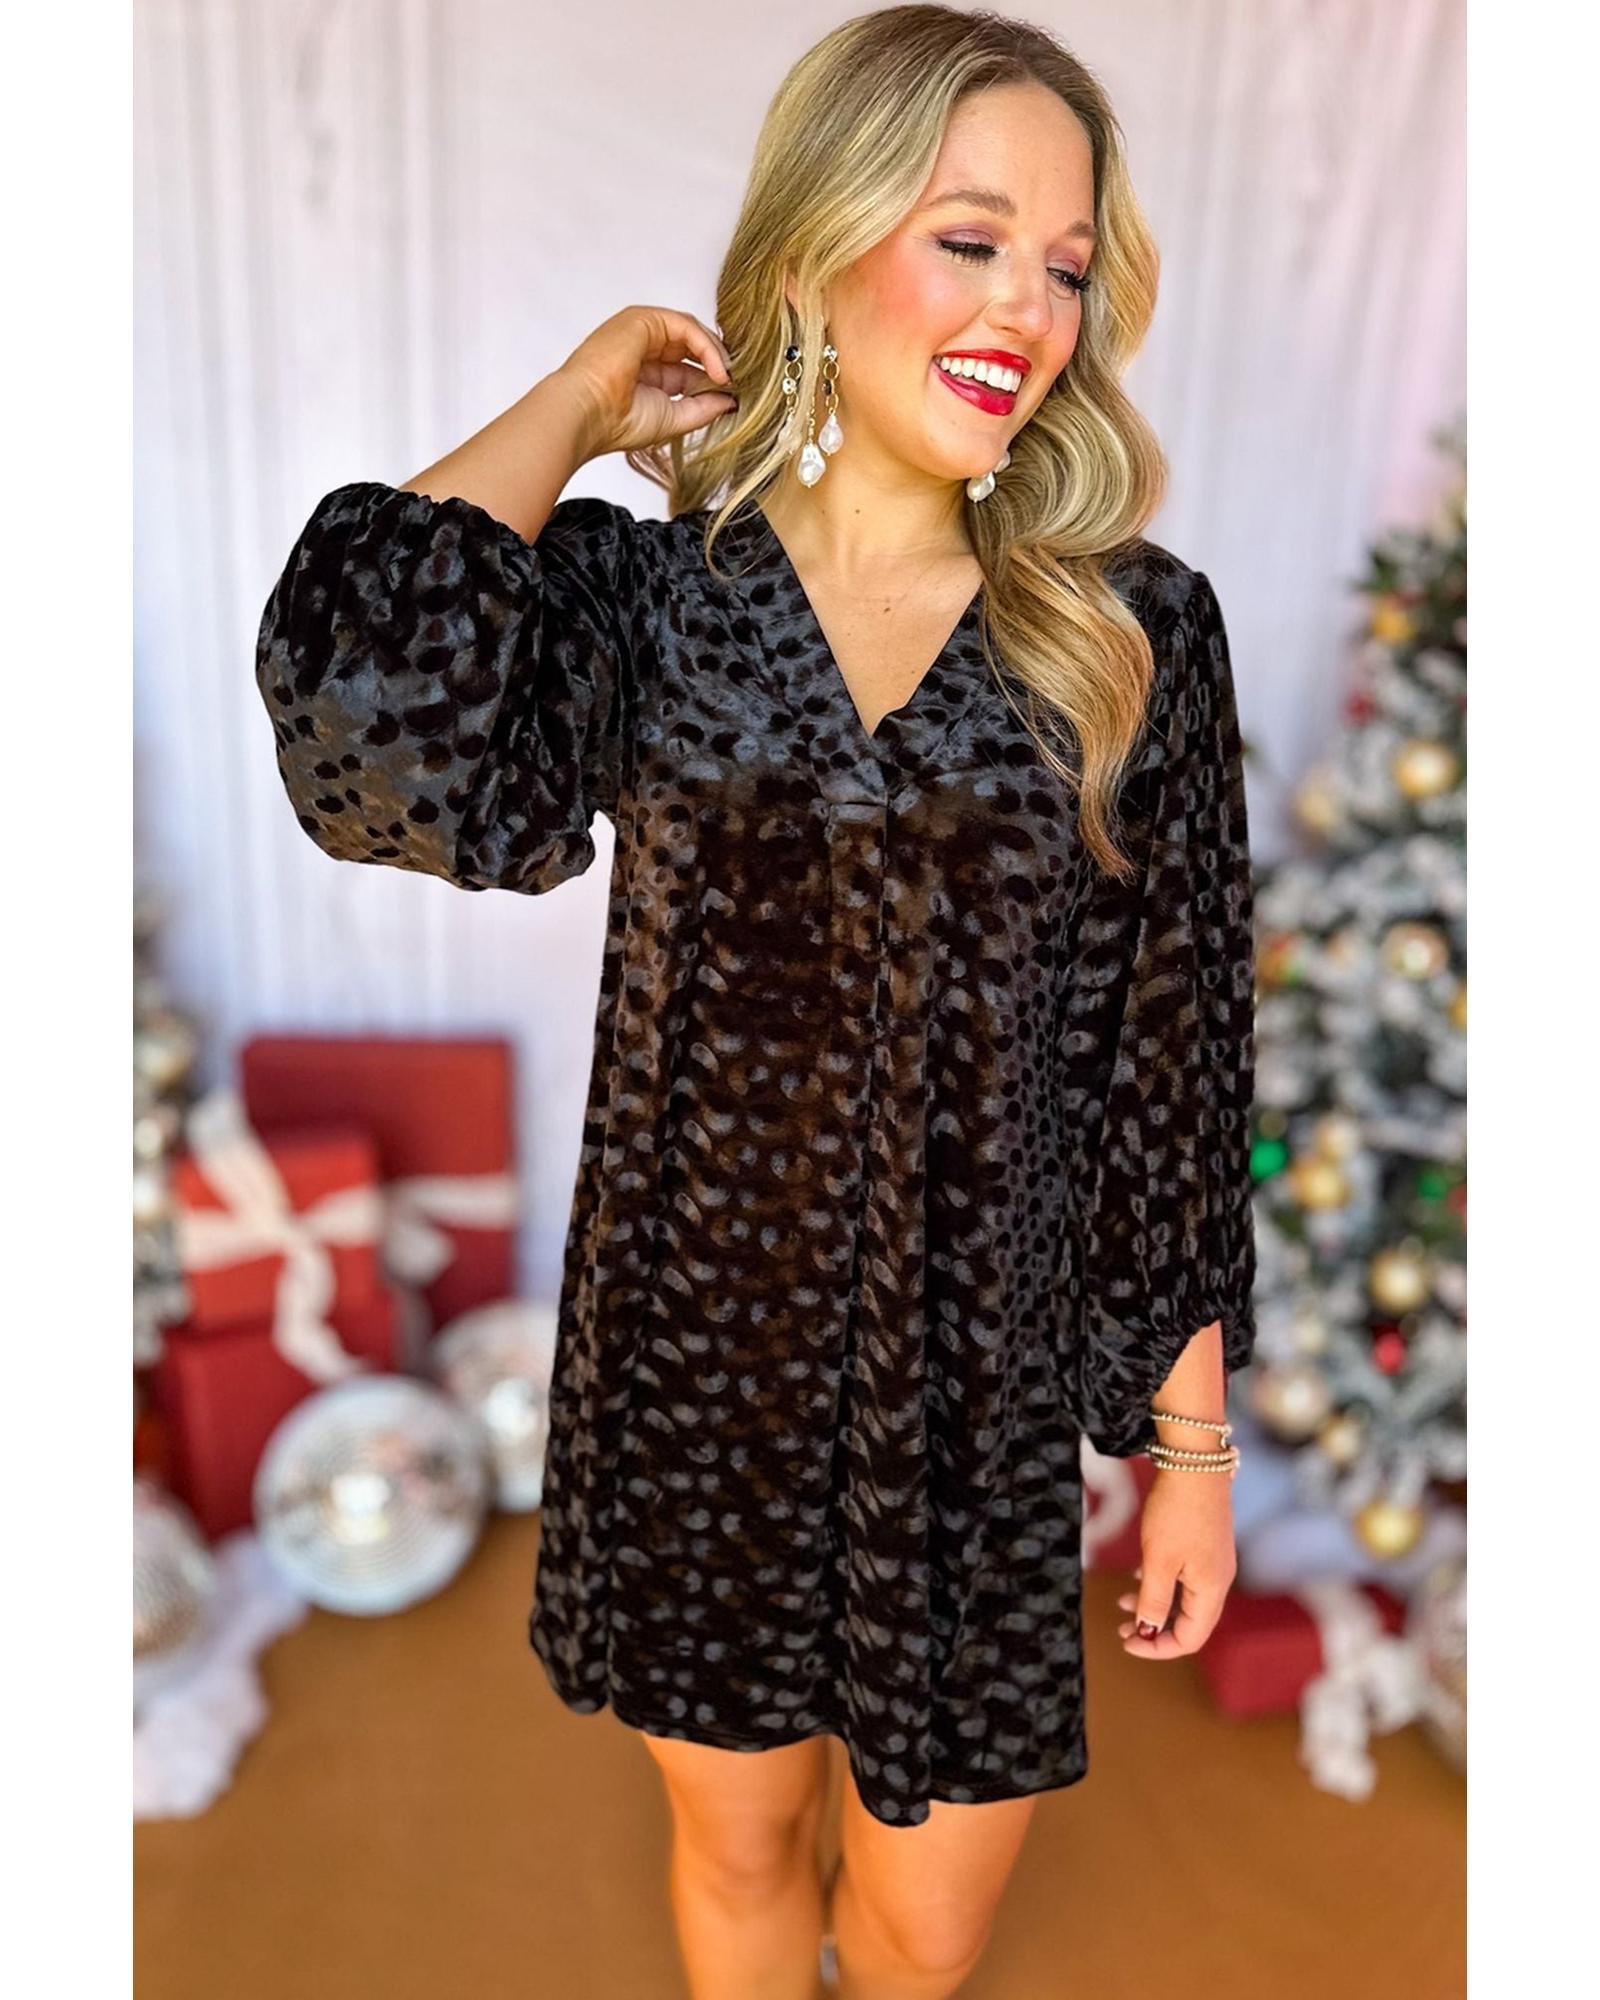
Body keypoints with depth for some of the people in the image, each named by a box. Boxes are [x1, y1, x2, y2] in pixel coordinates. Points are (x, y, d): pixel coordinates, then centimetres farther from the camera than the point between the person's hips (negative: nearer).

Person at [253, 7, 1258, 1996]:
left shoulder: (1132, 626, -6)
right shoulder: (646, 593, -7)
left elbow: (1178, 1066, -3)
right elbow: (369, 730, -29)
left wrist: (1195, 1441, 1)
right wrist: (572, 403, -13)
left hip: (984, 1402, 1)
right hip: (695, 1376, 0)